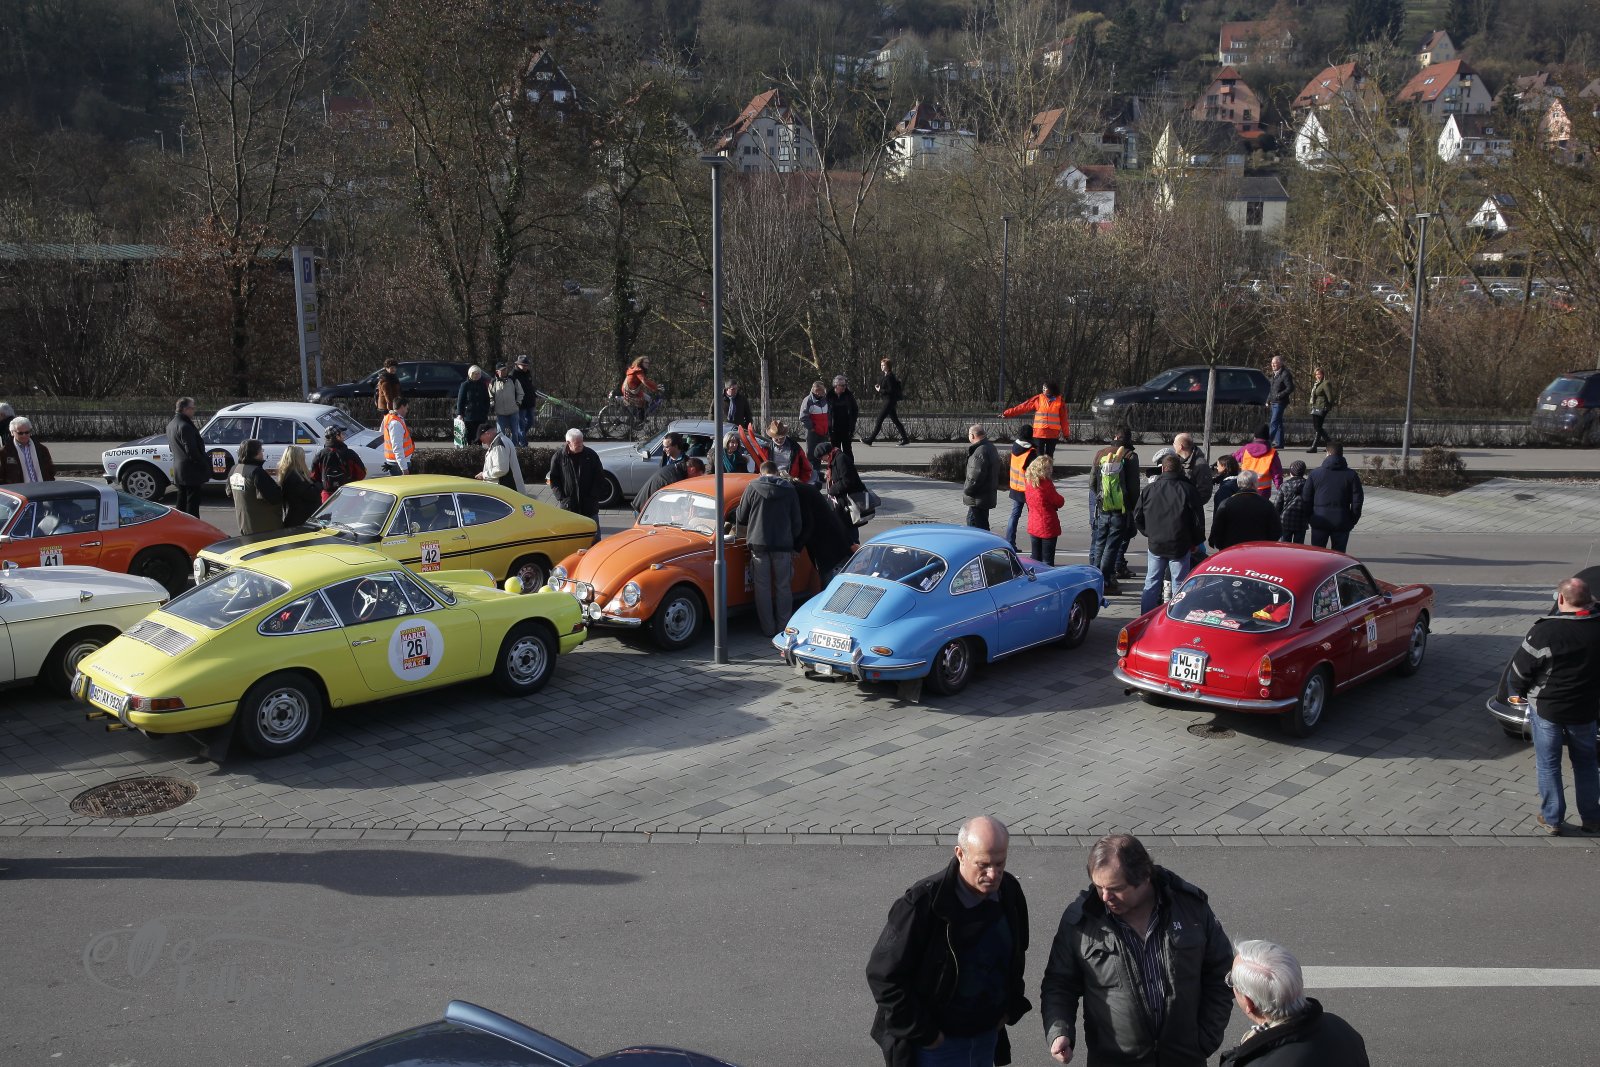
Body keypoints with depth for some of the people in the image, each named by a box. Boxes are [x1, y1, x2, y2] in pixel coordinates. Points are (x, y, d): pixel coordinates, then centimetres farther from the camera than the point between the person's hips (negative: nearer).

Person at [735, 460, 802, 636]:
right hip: (783, 545, 1)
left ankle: (768, 628, 8)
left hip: (759, 544, -1)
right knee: (783, 587, 11)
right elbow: (796, 522, 7)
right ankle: (783, 627, 13)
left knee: (762, 587, 6)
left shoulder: (752, 488, -2)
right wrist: (793, 544, 21)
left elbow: (741, 518, 2)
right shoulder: (790, 490, 2)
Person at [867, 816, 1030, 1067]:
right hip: (936, 1043, -6)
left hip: (987, 1036, 6)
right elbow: (882, 974, -20)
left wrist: (1010, 1008, 8)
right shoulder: (922, 903, -25)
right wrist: (923, 1033, -17)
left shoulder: (1010, 892, -6)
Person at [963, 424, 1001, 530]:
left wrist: (967, 490, -12)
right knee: (983, 524, 19)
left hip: (978, 498, -11)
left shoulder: (980, 451, -21)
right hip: (987, 495, 11)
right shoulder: (990, 447, 13)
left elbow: (976, 475, -24)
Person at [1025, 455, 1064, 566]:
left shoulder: (1029, 481, -2)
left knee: (1035, 558, 17)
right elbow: (1059, 502, -13)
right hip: (1048, 527, -6)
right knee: (1047, 561, 1)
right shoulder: (1046, 484, -21)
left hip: (1033, 526, 6)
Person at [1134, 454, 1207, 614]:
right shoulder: (1188, 490, -9)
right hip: (1180, 547, -2)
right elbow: (1198, 520, -6)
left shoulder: (1149, 489, -1)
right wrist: (1195, 542, 8)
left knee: (1151, 583, 12)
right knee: (1179, 585, 6)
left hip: (1155, 545, 2)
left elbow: (1137, 518, 6)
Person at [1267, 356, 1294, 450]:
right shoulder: (1273, 375, 17)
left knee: (1274, 423, -12)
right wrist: (1268, 401, 18)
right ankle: (1279, 443, 16)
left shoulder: (1285, 374, -10)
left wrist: (1279, 395, -20)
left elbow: (1290, 388, -15)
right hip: (1272, 402, 9)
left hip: (1280, 402, -9)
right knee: (1278, 423, 12)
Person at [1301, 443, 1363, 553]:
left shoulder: (1315, 473, 0)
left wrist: (1309, 518, 10)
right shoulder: (1351, 475, -1)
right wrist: (1352, 520, 6)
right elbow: (1358, 499, -2)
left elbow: (1306, 497, 0)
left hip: (1319, 523, 0)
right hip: (1341, 523, 0)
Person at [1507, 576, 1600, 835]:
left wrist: (1518, 694, 6)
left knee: (1548, 765, 10)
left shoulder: (1545, 631, -21)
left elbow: (1520, 668, -12)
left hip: (1548, 708, -4)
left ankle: (1552, 819, 16)